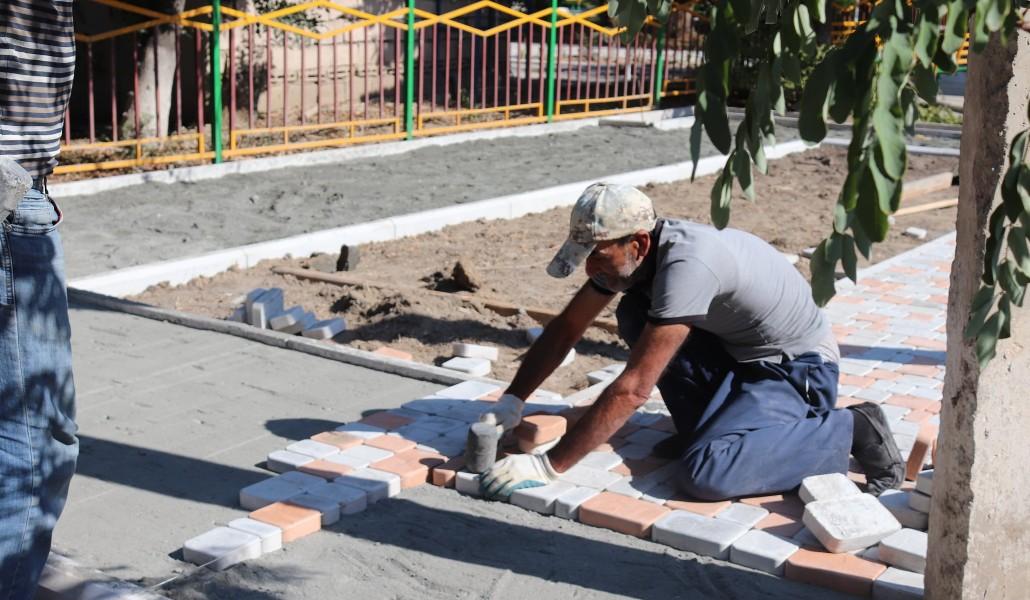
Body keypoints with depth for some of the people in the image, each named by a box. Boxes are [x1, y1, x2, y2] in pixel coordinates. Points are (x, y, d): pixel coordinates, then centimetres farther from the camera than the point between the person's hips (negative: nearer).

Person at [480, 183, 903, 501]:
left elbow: (632, 389, -35)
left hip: (797, 371, -8)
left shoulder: (686, 266, -33)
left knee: (701, 475, -28)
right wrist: (510, 402, -5)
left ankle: (848, 430, -8)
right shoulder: (627, 251, -6)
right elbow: (566, 328, 5)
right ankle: (705, 429, 5)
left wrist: (548, 467, -32)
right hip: (738, 354, 8)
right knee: (634, 314, -9)